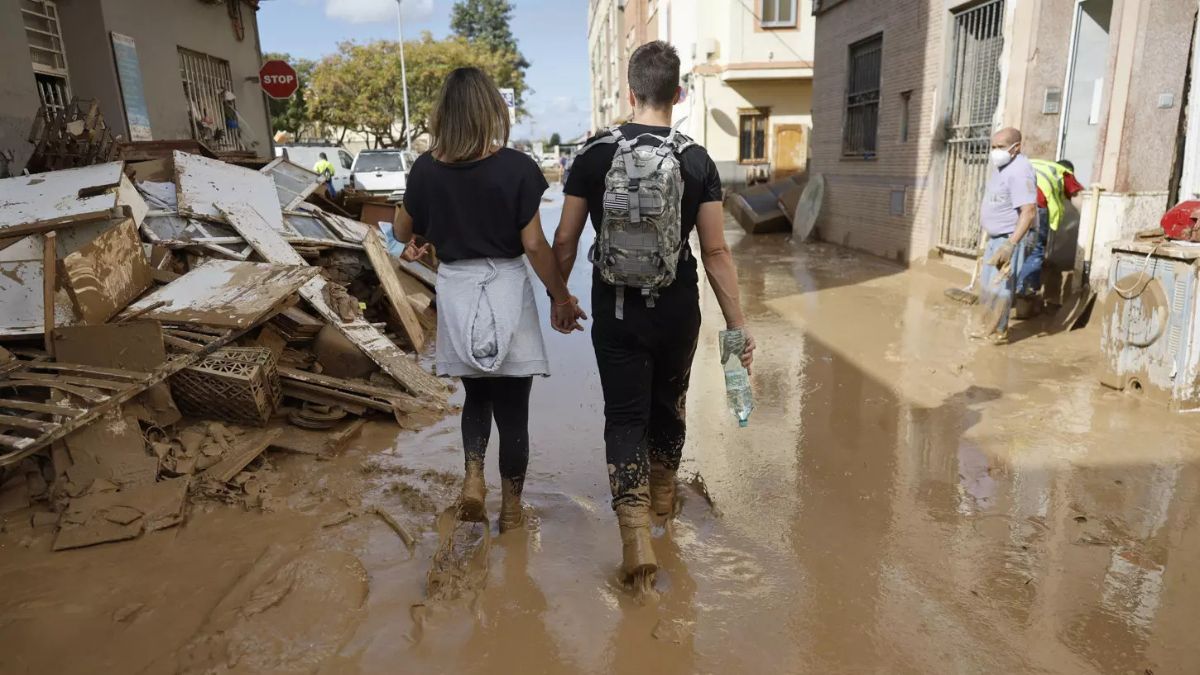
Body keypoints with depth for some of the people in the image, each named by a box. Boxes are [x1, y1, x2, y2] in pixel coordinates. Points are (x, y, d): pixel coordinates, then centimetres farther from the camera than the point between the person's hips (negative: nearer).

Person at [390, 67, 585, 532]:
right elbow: (534, 245, -12)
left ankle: (472, 476, 7)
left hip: (455, 290, 3)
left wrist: (413, 245, 35)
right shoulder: (516, 167, -11)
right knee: (512, 407, 10)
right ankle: (511, 507, 23)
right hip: (506, 290, -3)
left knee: (476, 396, 24)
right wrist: (561, 298, 0)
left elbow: (402, 232, 12)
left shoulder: (426, 169, -2)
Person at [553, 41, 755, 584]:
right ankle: (663, 490, 43)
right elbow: (716, 252, -8)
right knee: (669, 402, 22)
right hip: (677, 309, 1)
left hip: (616, 310, -1)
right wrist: (737, 324, -1)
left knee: (625, 415, 6)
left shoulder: (594, 153, -5)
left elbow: (565, 241, -2)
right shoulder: (697, 161, -6)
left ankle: (635, 533, -6)